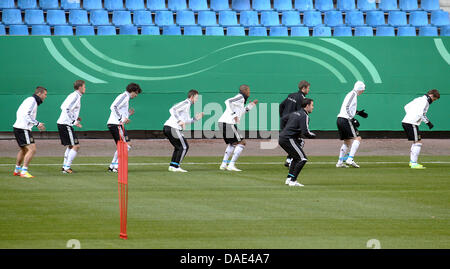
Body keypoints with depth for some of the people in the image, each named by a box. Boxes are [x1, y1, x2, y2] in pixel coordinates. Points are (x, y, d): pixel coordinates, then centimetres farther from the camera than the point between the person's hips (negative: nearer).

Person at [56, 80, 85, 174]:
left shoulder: (73, 95, 16)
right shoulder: (76, 96, -13)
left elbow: (63, 107, 22)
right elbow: (67, 109, -23)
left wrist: (75, 118, 17)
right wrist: (74, 121, -22)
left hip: (62, 123, 10)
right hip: (66, 124, -10)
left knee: (70, 146, 19)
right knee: (76, 146, -9)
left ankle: (65, 166, 22)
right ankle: (67, 168, -10)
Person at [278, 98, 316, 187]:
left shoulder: (295, 113, 18)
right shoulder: (304, 116, -9)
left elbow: (284, 119, 33)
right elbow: (305, 132, -18)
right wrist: (313, 135, 2)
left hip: (281, 138, 9)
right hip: (288, 139, -9)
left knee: (296, 158, 24)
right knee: (303, 159, -9)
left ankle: (289, 178, 21)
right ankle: (293, 181, -12)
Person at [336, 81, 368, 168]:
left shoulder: (352, 94, 20)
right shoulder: (353, 94, -8)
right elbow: (347, 108, -18)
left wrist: (358, 112, 23)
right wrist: (352, 119, -18)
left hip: (340, 119, 10)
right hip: (345, 120, -10)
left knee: (347, 142, 15)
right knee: (357, 138, -10)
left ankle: (340, 162, 15)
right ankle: (350, 159, -19)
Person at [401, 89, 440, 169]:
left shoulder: (418, 99, 20)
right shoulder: (424, 101, -9)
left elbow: (406, 107, 26)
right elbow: (420, 114, -21)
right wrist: (428, 122, -15)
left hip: (405, 121, 10)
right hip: (412, 123, -10)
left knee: (415, 142, 19)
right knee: (418, 142, -7)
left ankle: (412, 161, 24)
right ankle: (414, 163, -10)